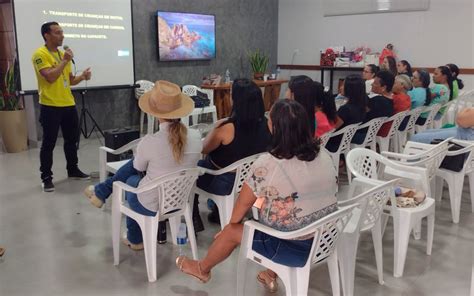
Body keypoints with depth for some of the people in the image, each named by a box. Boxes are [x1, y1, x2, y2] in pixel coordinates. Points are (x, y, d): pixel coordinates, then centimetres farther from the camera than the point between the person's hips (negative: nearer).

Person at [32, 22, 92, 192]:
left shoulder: (63, 54, 15)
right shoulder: (40, 54, -10)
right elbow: (50, 77, -23)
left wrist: (82, 77, 0)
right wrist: (65, 60, -17)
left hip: (69, 105, 8)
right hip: (50, 107, -7)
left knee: (72, 139, 15)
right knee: (49, 143, 0)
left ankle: (73, 170, 30)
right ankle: (46, 177, 10)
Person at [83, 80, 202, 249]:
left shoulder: (149, 142, -26)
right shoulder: (195, 137, -14)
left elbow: (139, 167, -3)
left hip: (152, 206, -4)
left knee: (131, 180, 29)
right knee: (133, 163, 22)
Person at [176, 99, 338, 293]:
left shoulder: (266, 165, -23)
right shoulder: (324, 155, -4)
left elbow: (244, 203, -9)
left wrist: (233, 222, 13)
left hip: (293, 247, -6)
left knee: (231, 231, 16)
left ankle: (202, 269, 44)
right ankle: (271, 275, 41)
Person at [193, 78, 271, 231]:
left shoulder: (227, 128, -30)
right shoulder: (265, 124, -14)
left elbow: (204, 149, -10)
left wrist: (216, 127, 4)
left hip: (224, 183, -6)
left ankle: (195, 220, 29)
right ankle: (217, 212, 41)